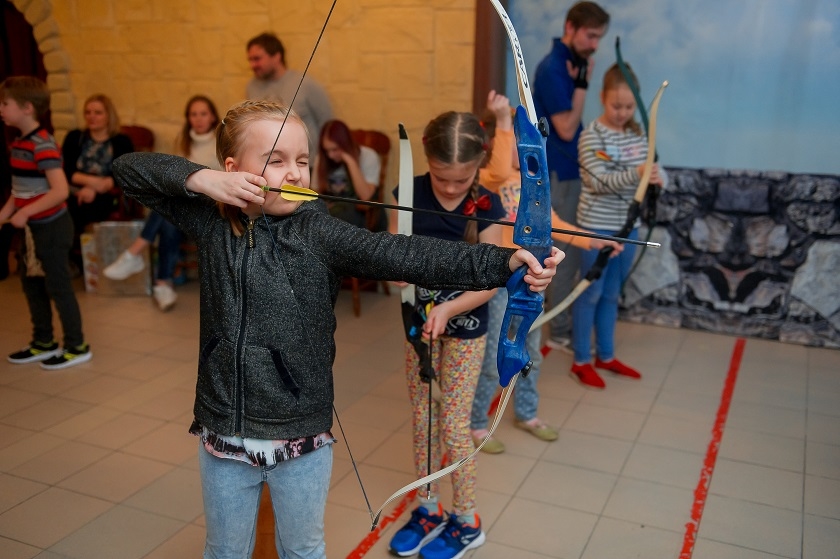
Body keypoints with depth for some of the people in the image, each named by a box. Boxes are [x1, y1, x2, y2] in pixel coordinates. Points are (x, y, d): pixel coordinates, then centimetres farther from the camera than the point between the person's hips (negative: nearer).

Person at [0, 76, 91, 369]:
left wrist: (25, 213, -25)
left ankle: (77, 347, 14)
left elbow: (60, 190, -27)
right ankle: (43, 342, 31)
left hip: (52, 227, -9)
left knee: (58, 286, 0)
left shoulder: (43, 146, -20)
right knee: (31, 282, 17)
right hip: (34, 228, 9)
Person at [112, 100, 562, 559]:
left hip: (303, 436, -1)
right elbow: (129, 169, 0)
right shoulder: (212, 221, -5)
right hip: (224, 434, 2)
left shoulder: (319, 232, -12)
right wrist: (198, 177, -18)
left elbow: (404, 255, -25)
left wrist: (504, 262, -37)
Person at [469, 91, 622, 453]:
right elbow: (499, 172, -40)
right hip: (497, 283, -8)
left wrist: (590, 241, 6)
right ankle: (475, 425, 22)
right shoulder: (483, 179, -16)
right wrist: (503, 121, -44)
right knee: (492, 361, 3)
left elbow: (550, 223, 12)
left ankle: (526, 414, 40)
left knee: (531, 353, 20)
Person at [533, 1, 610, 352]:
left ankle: (564, 324, 27)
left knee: (568, 253, 15)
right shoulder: (552, 69, -17)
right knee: (568, 255, -1)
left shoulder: (570, 63, 11)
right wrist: (582, 84, -16)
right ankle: (560, 332, 11)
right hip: (558, 175, -9)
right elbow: (566, 129, -19)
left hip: (570, 172, 9)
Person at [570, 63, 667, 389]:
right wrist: (635, 175, -37)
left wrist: (658, 177, -22)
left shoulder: (639, 134, 6)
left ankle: (606, 356, 30)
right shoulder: (592, 134, -13)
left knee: (612, 293, 17)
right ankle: (581, 362, 16)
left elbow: (655, 170, 3)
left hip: (628, 225, 6)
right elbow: (597, 181, -22)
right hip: (598, 225, -6)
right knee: (590, 293, 4)